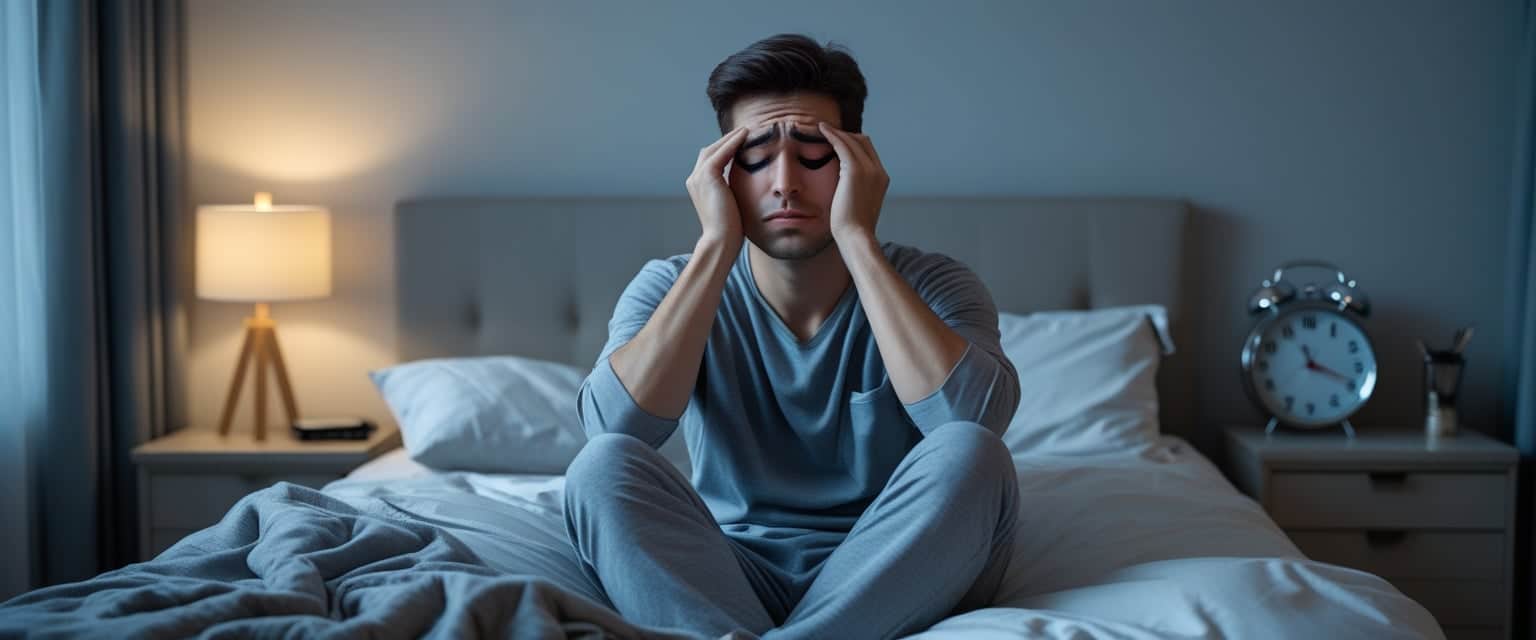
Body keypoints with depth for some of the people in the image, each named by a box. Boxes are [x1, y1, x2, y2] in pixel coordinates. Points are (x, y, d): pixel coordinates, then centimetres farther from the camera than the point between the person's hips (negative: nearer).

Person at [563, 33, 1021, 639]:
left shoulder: (930, 284, -5)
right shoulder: (671, 287, -2)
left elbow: (978, 418, -28)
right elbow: (613, 427, -22)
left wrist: (857, 238, -24)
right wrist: (717, 245, -20)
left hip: (891, 582, 0)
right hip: (725, 582, 1)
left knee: (969, 453, -29)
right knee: (602, 465, -24)